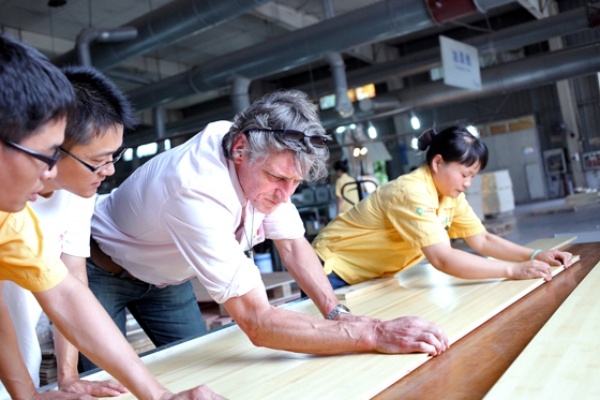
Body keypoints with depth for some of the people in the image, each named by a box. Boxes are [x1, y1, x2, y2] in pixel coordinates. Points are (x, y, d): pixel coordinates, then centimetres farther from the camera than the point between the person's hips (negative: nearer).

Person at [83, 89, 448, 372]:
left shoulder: (265, 156, -21)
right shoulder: (198, 193, -44)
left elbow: (293, 244, -11)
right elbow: (258, 323, -45)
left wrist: (338, 313, -24)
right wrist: (375, 334, -45)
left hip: (166, 276, 6)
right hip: (106, 271, -6)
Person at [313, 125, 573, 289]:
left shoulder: (450, 195, -4)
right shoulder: (412, 192, -32)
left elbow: (482, 240, 0)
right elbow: (443, 259, -40)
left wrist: (534, 255, -13)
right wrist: (513, 270, -36)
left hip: (370, 276, 8)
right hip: (334, 272, -8)